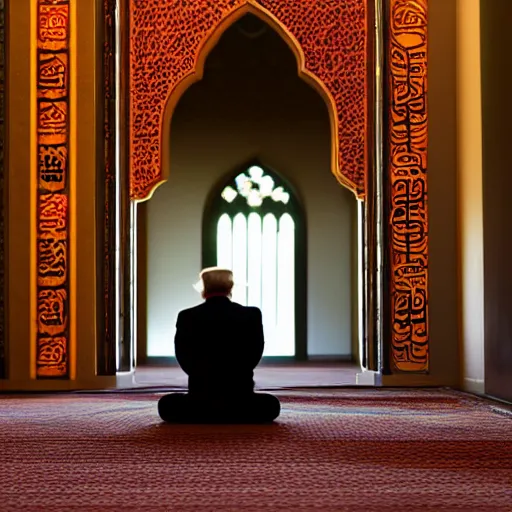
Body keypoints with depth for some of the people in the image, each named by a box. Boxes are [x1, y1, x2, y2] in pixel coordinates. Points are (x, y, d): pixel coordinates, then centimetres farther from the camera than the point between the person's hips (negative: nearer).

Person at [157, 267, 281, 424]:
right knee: (272, 405, 29)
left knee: (166, 405, 28)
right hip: (239, 394, 0)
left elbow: (183, 359, 3)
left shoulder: (186, 317, -5)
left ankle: (202, 413, 6)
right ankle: (234, 413, 6)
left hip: (201, 395, 0)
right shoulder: (252, 315, -4)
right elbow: (255, 354, 3)